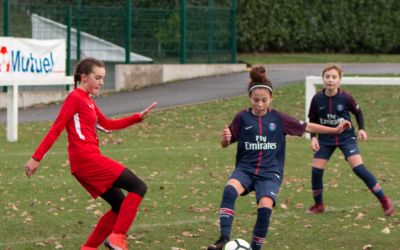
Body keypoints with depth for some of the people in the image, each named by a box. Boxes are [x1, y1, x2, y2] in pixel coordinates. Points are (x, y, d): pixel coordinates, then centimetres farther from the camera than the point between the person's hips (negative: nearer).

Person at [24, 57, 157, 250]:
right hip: (87, 159, -10)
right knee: (138, 187, -12)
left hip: (87, 163, 10)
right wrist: (37, 158, -16)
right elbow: (56, 129, -12)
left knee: (120, 206, 13)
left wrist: (138, 117, 22)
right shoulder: (75, 98, -6)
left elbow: (107, 124, 31)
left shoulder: (88, 101, 22)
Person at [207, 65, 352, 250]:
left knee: (265, 208, -26)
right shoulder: (242, 118, -1)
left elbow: (307, 127, 7)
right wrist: (225, 138, -20)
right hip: (245, 169, 0)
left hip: (270, 172, 0)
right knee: (229, 189, -33)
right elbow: (225, 144, 4)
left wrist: (336, 130, 3)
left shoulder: (278, 119, 1)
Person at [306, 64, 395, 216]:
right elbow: (313, 121, 4)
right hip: (325, 139, 3)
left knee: (359, 168, -15)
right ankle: (318, 205, 19)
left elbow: (357, 112, 5)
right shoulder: (317, 99, -10)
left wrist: (361, 129, -6)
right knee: (316, 171, -5)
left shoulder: (345, 98, -14)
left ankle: (384, 201, -8)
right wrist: (313, 137, -9)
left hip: (346, 137, -3)